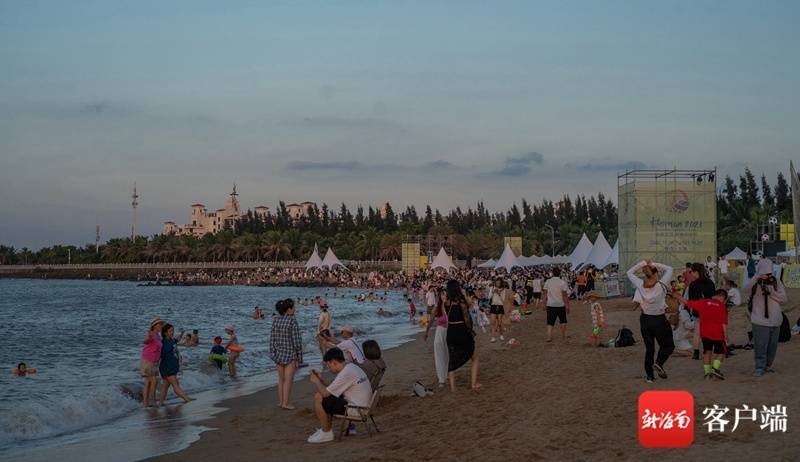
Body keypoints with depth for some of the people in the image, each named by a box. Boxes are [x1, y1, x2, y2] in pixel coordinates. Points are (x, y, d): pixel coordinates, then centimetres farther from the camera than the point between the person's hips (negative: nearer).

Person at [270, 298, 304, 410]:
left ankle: (280, 401, 20)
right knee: (288, 380, 1)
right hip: (290, 354, -6)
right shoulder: (292, 320, -16)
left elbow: (272, 337, 4)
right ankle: (285, 403, 1)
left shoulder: (275, 320, 1)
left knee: (281, 379, 16)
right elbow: (296, 339, -14)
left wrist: (273, 353, 12)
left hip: (279, 353, 6)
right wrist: (299, 355, -5)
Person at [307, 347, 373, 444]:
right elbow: (332, 389, 19)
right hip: (362, 405, 11)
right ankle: (326, 429, 27)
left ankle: (326, 433, 3)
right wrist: (320, 379, 11)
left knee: (318, 398, -9)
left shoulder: (346, 373, -21)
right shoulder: (351, 367, 11)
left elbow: (325, 393, -18)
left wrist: (315, 381, -1)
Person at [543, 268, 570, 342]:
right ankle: (564, 336, 26)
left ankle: (549, 337, -11)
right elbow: (564, 295, -11)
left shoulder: (547, 282, 0)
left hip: (550, 305, 1)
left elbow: (545, 294, 2)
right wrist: (567, 306, -6)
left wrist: (545, 304, 10)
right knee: (563, 321, 18)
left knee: (550, 322, 1)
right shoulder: (562, 282, -9)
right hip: (560, 305, -1)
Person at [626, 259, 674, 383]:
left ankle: (649, 375, 13)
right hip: (659, 320, -3)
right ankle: (659, 363, -11)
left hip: (645, 319, 3)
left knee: (649, 348, 14)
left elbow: (630, 273, 7)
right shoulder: (661, 285, -15)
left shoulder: (640, 285, -9)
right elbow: (669, 269, -2)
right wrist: (654, 264, -5)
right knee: (668, 345, 14)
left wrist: (643, 263, 3)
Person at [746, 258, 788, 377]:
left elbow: (784, 298, -3)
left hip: (775, 320, 3)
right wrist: (757, 278, -39)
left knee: (772, 345, 12)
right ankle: (759, 367, 2)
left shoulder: (776, 282, 4)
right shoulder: (755, 283, -3)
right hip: (760, 321, -3)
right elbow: (746, 288, -26)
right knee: (760, 345, -8)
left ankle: (768, 365, 29)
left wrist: (770, 292, -17)